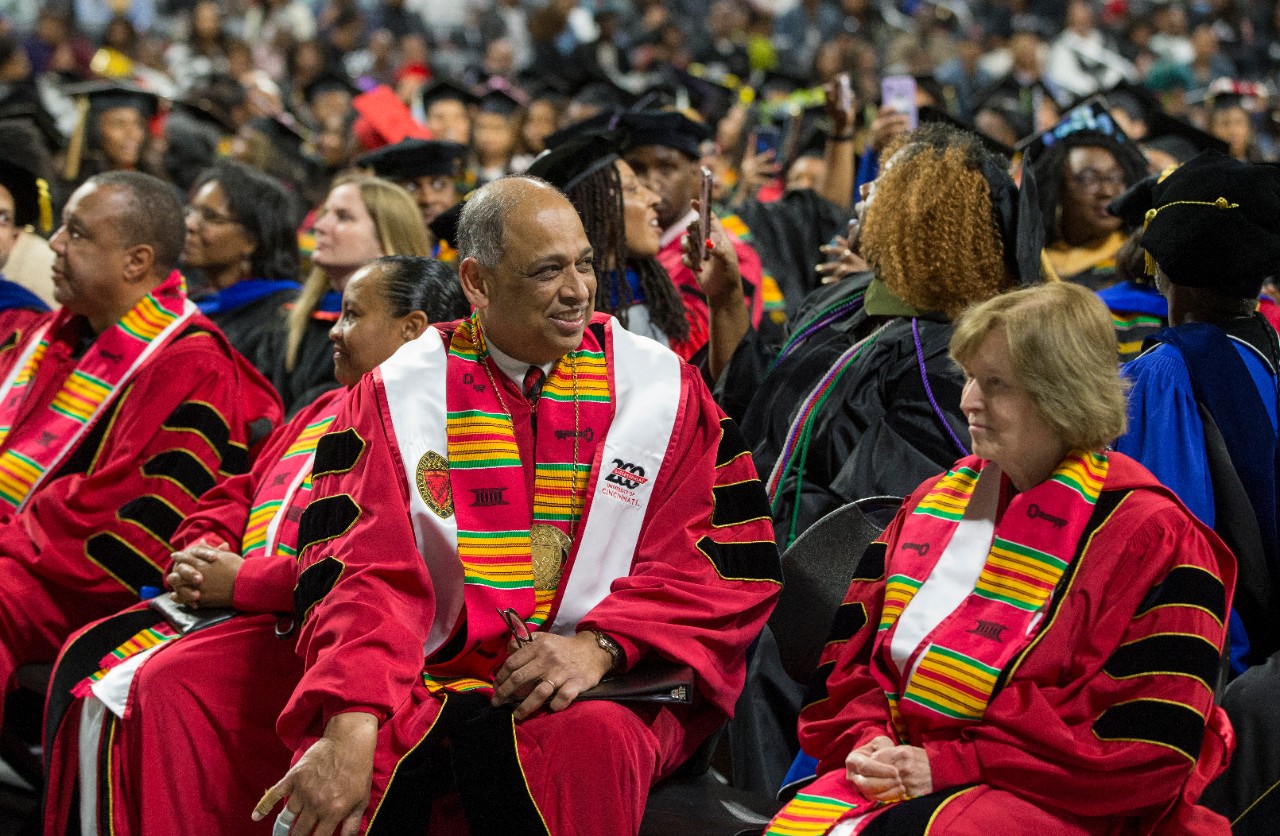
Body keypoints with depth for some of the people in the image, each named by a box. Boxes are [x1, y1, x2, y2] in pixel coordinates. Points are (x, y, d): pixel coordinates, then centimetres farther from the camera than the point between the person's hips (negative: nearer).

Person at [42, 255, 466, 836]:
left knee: (171, 681, -28)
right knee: (86, 658, -6)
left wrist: (243, 581, -15)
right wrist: (199, 559, 4)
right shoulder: (323, 411, 26)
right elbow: (235, 498, 28)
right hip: (233, 605, 9)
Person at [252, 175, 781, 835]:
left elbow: (731, 560, 3)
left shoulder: (665, 389, 8)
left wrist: (600, 645, -13)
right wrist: (351, 725, -24)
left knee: (586, 735, -36)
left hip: (617, 682, 0)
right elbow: (364, 571, -6)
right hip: (433, 677, 0)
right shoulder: (396, 396, 6)